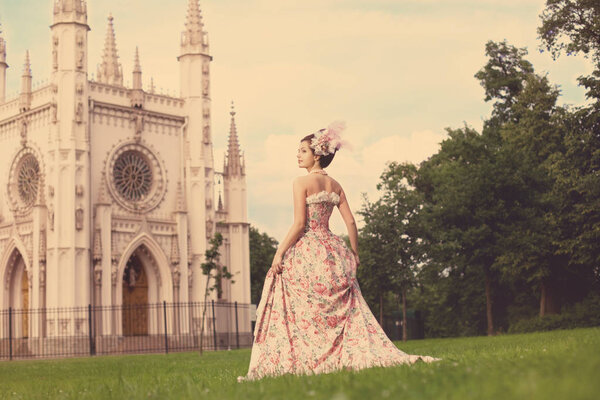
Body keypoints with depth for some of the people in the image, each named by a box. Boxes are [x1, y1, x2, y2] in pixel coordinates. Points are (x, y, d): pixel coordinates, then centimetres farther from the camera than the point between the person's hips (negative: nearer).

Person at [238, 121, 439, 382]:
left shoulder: (302, 182, -8)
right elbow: (350, 222, 9)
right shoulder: (335, 185, 11)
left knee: (299, 310, -2)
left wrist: (279, 252, -11)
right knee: (343, 309, 10)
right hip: (332, 250, 6)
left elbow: (299, 224, -14)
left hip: (306, 251, -6)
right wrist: (355, 254, 17)